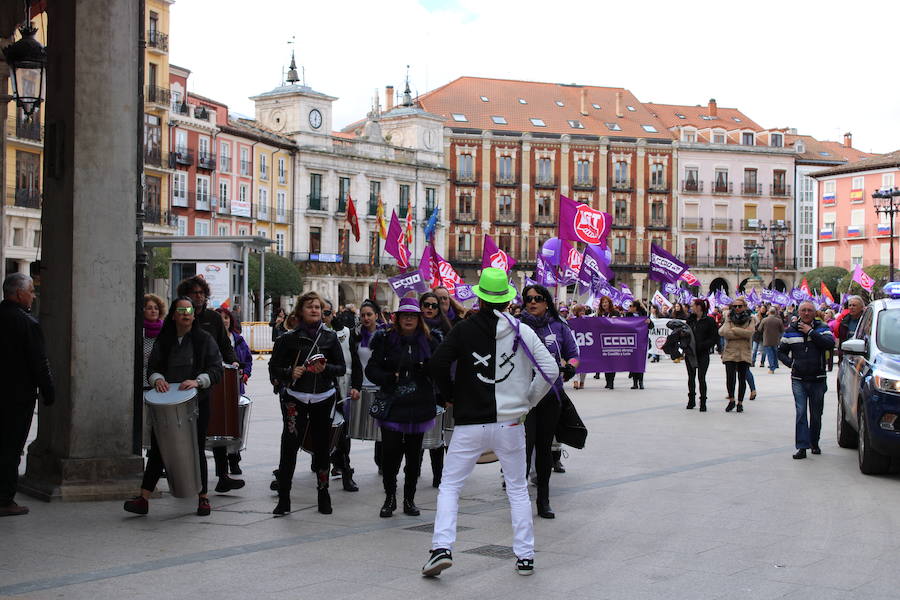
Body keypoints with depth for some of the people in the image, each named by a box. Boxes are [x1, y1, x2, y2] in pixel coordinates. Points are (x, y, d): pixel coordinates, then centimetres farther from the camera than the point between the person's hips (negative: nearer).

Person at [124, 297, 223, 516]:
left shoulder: (205, 340, 0)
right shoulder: (163, 341, 7)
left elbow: (216, 369, -4)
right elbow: (153, 366, 9)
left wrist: (198, 381, -21)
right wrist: (158, 379, -13)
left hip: (197, 402, -2)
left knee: (197, 449, 6)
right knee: (157, 448, -1)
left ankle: (203, 498, 18)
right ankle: (144, 498, 0)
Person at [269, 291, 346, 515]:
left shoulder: (330, 337, 7)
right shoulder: (289, 338, 2)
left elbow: (342, 368, 8)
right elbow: (274, 368, 4)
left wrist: (326, 368, -12)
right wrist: (290, 372, -15)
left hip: (323, 398, 2)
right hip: (295, 398, -2)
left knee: (321, 445, 7)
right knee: (290, 445, -10)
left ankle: (323, 494, 19)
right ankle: (283, 498, -5)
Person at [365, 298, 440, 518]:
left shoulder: (428, 341, 7)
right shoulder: (386, 340, 3)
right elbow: (371, 370, 1)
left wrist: (426, 369, -18)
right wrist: (389, 378, -16)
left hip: (419, 407, 2)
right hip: (392, 406, -1)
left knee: (414, 454, 7)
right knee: (390, 453, -6)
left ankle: (409, 499, 19)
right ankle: (390, 497, 11)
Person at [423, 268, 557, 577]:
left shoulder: (464, 330, -4)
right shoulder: (522, 331, -2)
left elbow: (438, 364, -12)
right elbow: (550, 369, -5)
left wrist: (450, 396, 5)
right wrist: (528, 402, 8)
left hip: (470, 424, -1)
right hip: (510, 424, 1)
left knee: (449, 486, 8)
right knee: (518, 489, 14)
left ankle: (442, 548, -7)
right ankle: (525, 556, 15)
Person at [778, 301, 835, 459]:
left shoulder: (822, 328, 2)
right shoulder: (791, 331, 7)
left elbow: (830, 344, -18)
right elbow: (781, 352, 15)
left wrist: (811, 332, -18)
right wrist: (791, 363, -3)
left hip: (818, 380, 0)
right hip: (798, 379, 0)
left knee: (816, 414, 8)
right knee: (801, 413, -9)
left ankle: (814, 443, 24)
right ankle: (802, 447, -11)